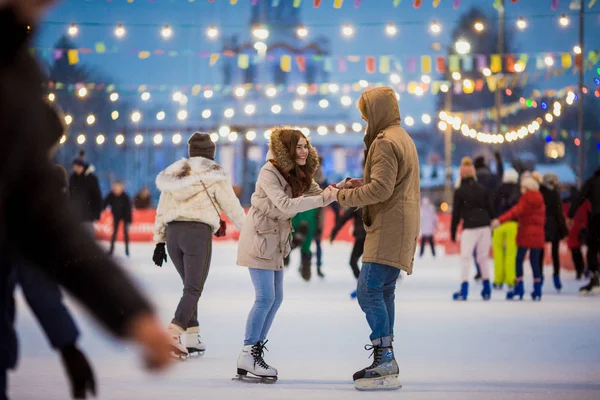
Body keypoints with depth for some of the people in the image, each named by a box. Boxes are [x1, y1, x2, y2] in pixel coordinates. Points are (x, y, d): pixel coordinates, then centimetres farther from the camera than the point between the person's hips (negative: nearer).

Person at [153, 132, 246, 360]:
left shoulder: (174, 174, 17)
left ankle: (192, 340, 17)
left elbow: (161, 211, 16)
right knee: (194, 289, -6)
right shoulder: (214, 175, 0)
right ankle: (173, 334, -24)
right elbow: (233, 208, 2)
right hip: (198, 232, -6)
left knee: (190, 286, 19)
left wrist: (159, 242, 19)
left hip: (173, 233, 6)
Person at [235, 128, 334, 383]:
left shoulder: (300, 175, 7)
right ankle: (247, 357, -8)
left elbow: (318, 195, 0)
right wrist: (321, 199, -35)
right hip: (258, 239, -9)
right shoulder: (269, 173, -19)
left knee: (276, 299, 8)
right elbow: (285, 205, -30)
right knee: (265, 298, -13)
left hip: (275, 242, 9)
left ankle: (255, 352, 15)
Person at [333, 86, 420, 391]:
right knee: (383, 292, 13)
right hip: (399, 229, 11)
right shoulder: (402, 138, 22)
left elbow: (381, 189, -20)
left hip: (389, 229, -11)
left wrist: (347, 197, -7)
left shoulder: (385, 141, -13)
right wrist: (354, 184, 14)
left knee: (369, 291, -14)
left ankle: (385, 361, -17)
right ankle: (385, 361, 18)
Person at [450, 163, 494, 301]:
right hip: (485, 226, 4)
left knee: (465, 257, -4)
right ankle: (487, 290, 10)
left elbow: (456, 213, 0)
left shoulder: (460, 191, -1)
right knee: (483, 258, 13)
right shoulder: (483, 189, 9)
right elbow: (490, 209, 10)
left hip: (470, 228, -4)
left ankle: (464, 290, -13)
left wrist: (453, 232, 6)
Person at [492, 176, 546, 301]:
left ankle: (519, 289, -4)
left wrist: (500, 220, -31)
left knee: (519, 260, 1)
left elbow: (516, 211, -22)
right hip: (538, 234, 6)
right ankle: (537, 291, 4)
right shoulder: (540, 200, 13)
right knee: (535, 261, 8)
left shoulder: (525, 199, -8)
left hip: (525, 233, -6)